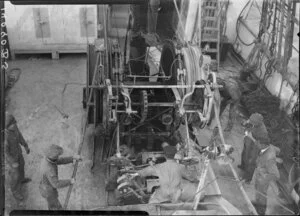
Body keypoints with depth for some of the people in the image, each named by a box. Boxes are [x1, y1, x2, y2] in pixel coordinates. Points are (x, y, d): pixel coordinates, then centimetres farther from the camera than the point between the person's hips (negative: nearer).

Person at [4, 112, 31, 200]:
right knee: (16, 174, 15)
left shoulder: (12, 124, -26)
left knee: (21, 164, 31)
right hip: (10, 155, -6)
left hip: (17, 150, 6)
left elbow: (18, 134, -5)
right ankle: (15, 190, 44)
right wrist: (13, 163, -17)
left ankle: (21, 179, 62)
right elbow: (4, 152, -30)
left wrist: (26, 146, 7)